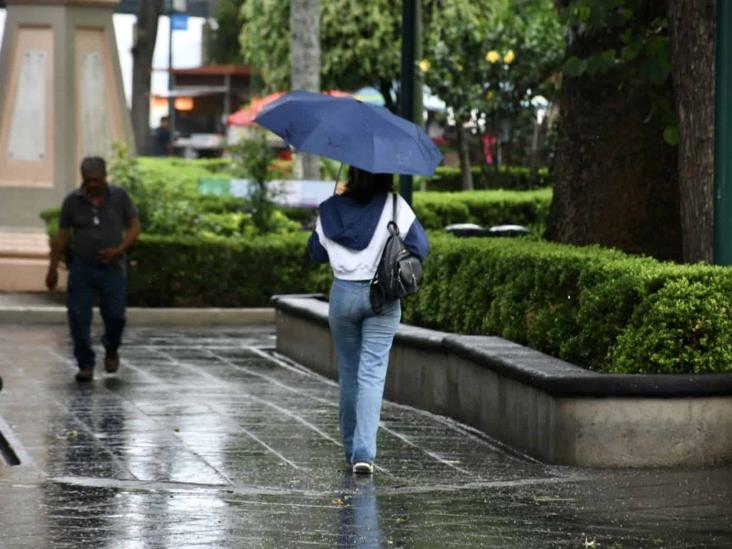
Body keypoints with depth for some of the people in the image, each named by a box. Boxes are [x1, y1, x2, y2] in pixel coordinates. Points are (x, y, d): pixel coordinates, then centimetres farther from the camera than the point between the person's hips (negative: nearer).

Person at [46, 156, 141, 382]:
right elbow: (62, 236, 5)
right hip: (81, 268, 1)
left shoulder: (120, 196, -3)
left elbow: (135, 226, 1)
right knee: (78, 317, -7)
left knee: (115, 316, -1)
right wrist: (52, 268, 4)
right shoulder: (72, 201, -2)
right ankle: (85, 365, 3)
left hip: (112, 268, 0)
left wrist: (119, 250, -14)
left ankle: (111, 350, 29)